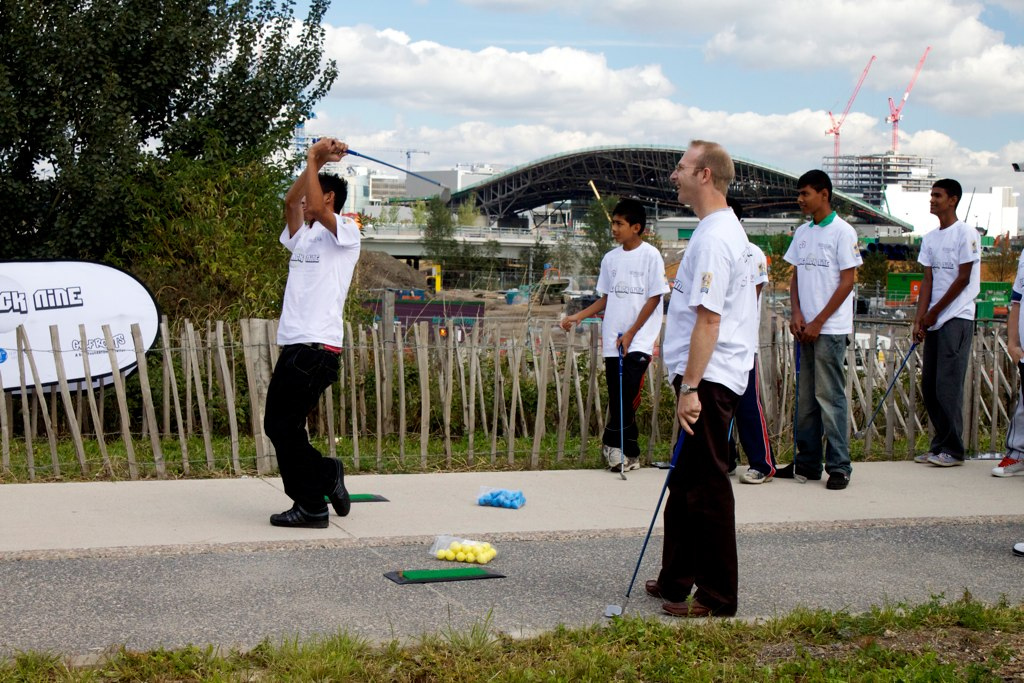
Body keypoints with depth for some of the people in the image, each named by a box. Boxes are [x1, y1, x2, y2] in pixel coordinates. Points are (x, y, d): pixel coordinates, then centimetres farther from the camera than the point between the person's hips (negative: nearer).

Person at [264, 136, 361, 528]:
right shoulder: (301, 237, 20)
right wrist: (314, 162, 0)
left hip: (317, 347, -8)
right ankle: (327, 476, 20)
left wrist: (315, 161, -11)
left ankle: (312, 507, 0)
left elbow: (316, 208, -20)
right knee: (277, 426, 7)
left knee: (285, 426, -8)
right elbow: (291, 202, 4)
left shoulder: (346, 235, -2)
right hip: (293, 345, 8)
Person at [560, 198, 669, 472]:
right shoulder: (610, 258, 11)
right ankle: (629, 454, 11)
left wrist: (631, 333, -10)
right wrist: (579, 316, 5)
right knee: (619, 398, 5)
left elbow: (654, 298, -6)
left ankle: (612, 441, -2)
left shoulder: (650, 255, -5)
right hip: (613, 340, 5)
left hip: (639, 339, -5)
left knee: (627, 393, -17)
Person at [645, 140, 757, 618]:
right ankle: (677, 579, 28)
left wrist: (690, 386, -24)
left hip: (709, 380, -11)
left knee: (706, 488, -5)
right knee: (685, 483, 18)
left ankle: (717, 597, 2)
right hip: (707, 378, 11)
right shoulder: (724, 229, 16)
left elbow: (708, 318, -24)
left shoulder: (714, 238, -18)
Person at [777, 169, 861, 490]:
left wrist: (817, 322, -11)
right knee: (806, 397, 10)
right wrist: (796, 314, -1)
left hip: (831, 328, -7)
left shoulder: (842, 232, -7)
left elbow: (847, 282, -10)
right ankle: (807, 463, 16)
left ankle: (839, 467, -1)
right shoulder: (802, 233, 13)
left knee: (830, 397, -6)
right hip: (805, 327, 7)